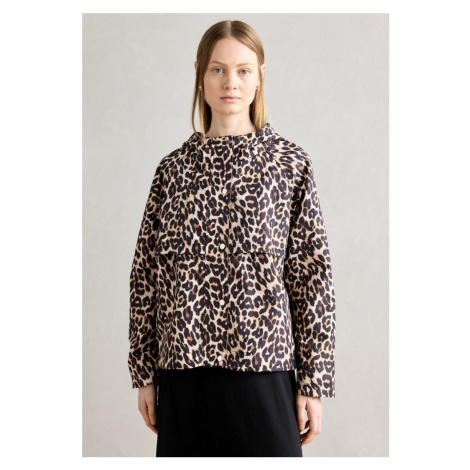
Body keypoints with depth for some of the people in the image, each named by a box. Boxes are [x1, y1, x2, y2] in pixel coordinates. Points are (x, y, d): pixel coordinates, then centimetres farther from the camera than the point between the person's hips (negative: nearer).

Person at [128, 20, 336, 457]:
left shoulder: (290, 163, 0)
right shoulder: (174, 167, 7)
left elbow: (312, 277, -1)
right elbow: (146, 273, 9)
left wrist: (313, 383, -3)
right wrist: (144, 373, 7)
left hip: (262, 371, -2)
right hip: (183, 371, 3)